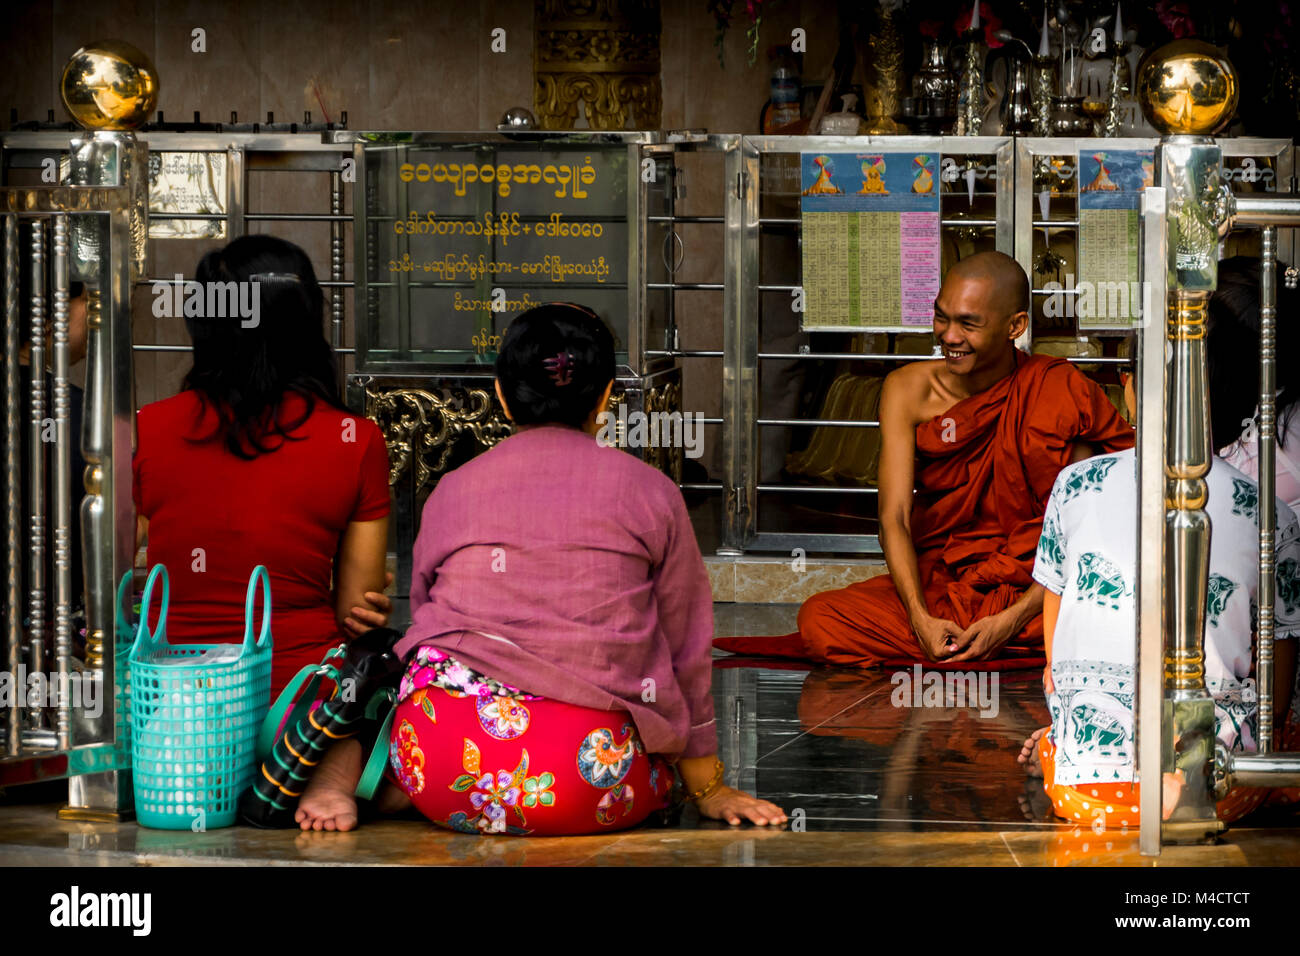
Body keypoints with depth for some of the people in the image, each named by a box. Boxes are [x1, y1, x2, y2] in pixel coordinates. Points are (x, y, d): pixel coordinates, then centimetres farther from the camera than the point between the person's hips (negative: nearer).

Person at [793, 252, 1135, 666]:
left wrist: (1013, 619, -23)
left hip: (1032, 594, -2)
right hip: (934, 584, 2)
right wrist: (920, 619, -25)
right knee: (818, 619, -27)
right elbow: (894, 518, -9)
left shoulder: (1060, 391, -8)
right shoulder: (908, 389, -2)